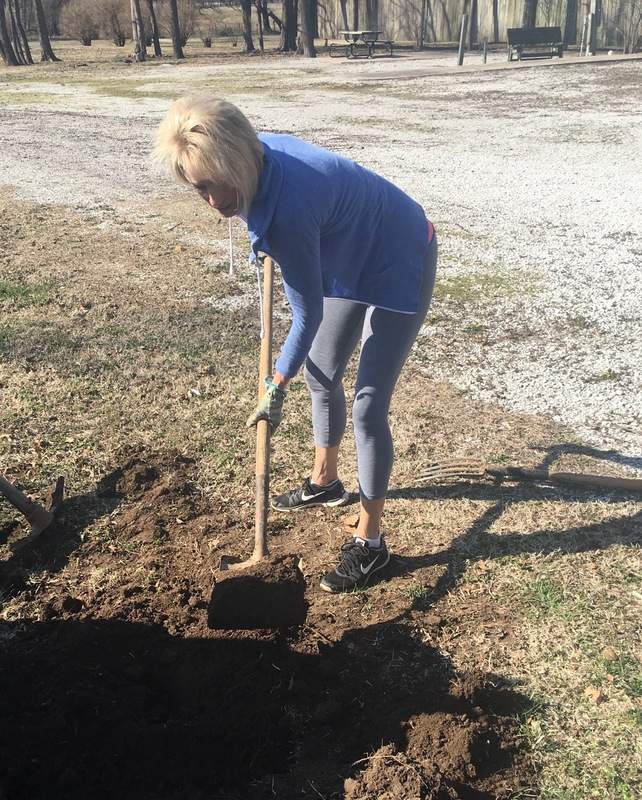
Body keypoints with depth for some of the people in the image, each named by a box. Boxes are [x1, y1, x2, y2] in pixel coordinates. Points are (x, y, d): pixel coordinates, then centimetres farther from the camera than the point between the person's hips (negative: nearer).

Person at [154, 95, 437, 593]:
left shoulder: (287, 210, -38)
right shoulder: (262, 151, -15)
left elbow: (309, 315, -25)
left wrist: (276, 389, -15)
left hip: (399, 269, -9)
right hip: (352, 258, 9)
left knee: (368, 408, -9)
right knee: (321, 375, 19)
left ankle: (370, 542, 6)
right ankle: (325, 482, 40)